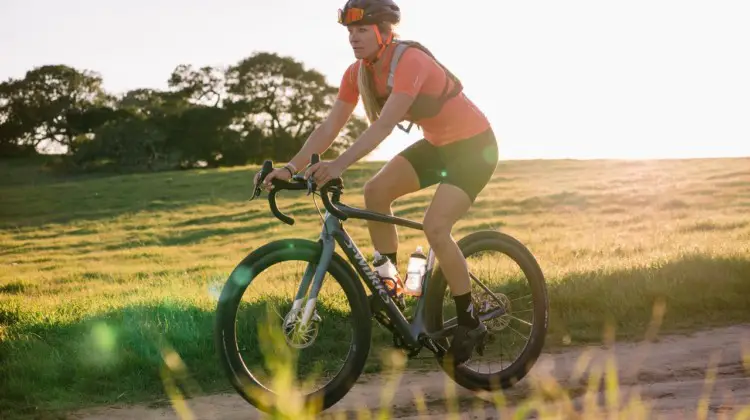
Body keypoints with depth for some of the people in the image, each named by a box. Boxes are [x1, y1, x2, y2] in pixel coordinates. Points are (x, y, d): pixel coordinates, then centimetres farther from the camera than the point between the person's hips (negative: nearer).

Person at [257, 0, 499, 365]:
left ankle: (469, 323, -6)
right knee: (375, 191, -10)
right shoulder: (358, 72, -6)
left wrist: (339, 165, -52)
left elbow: (386, 123, -42)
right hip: (437, 144, 8)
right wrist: (291, 167, -23)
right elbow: (330, 126, -10)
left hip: (473, 145, -8)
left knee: (435, 227, -21)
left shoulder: (411, 62, -30)